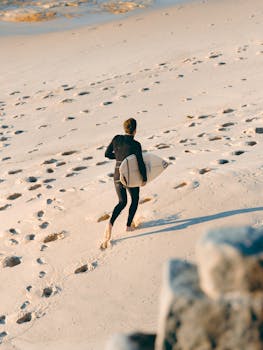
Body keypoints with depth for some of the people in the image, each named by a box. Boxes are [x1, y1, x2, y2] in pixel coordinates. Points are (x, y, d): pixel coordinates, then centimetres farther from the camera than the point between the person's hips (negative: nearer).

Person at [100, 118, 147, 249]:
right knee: (135, 200, 22)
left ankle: (110, 223, -13)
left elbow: (107, 154, 3)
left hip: (117, 176, 4)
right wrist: (144, 178, -4)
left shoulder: (116, 138, -4)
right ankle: (129, 225, 24)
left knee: (122, 202, 12)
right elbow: (141, 163, -16)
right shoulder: (135, 144, -17)